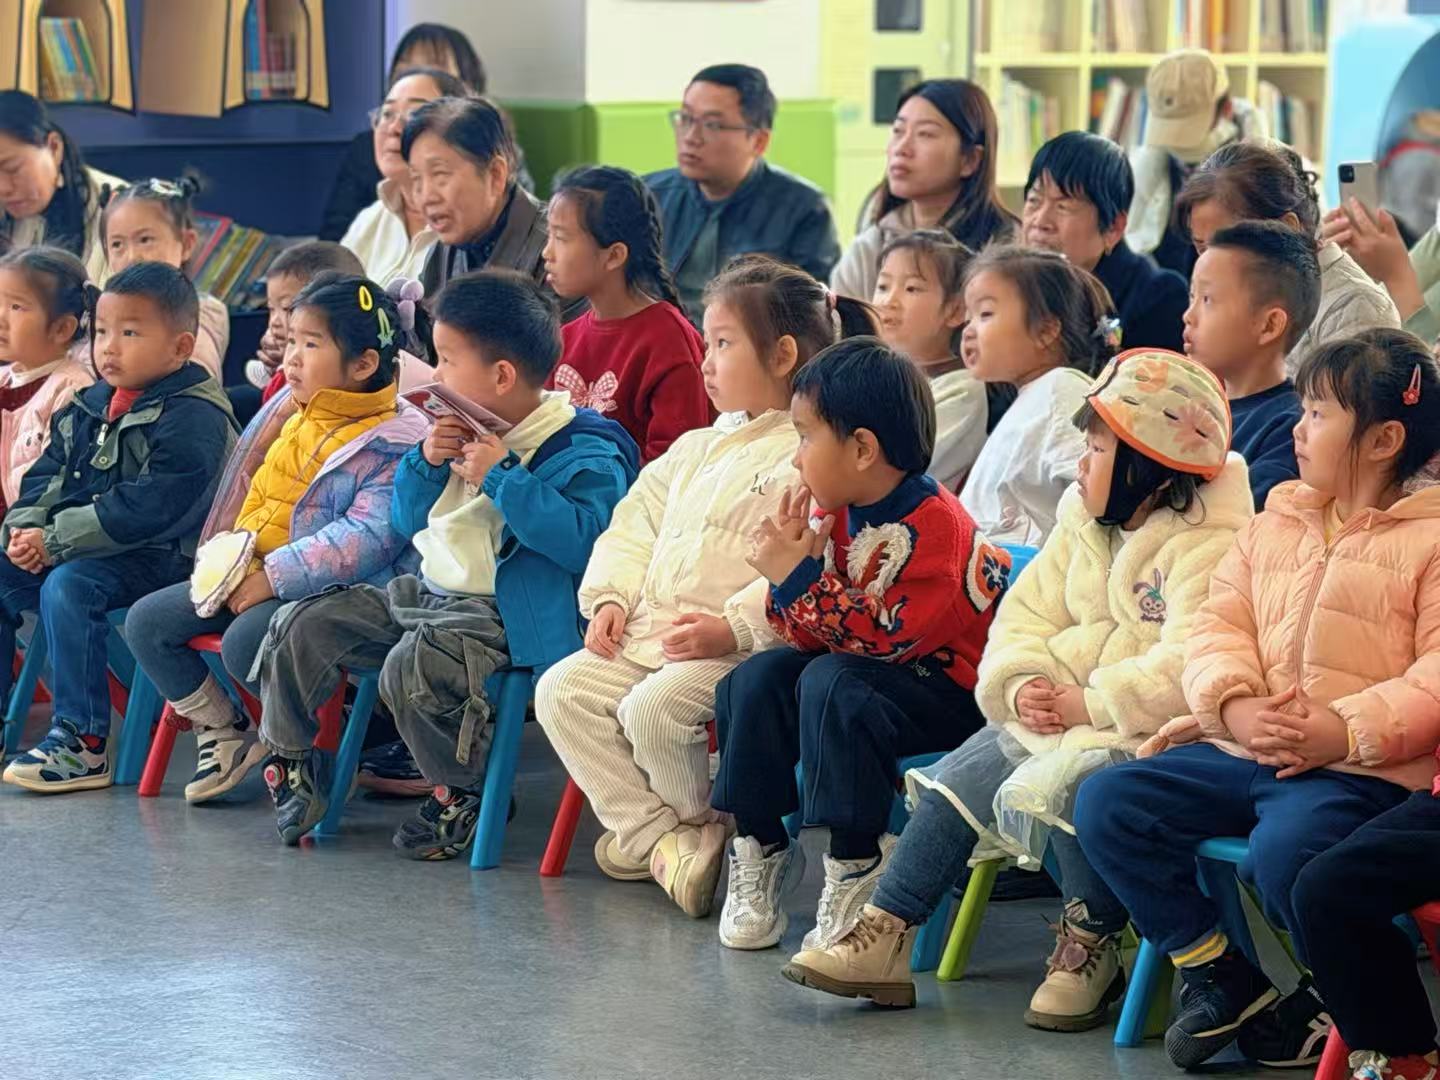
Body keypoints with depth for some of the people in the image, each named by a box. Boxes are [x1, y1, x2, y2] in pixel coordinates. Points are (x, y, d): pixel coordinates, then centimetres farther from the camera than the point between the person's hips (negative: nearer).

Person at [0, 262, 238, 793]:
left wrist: (57, 541, -23)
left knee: (68, 585, -32)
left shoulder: (192, 419, -15)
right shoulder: (90, 407, 14)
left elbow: (145, 509, -24)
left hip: (160, 557, -9)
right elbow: (47, 474, 16)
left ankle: (82, 742, -28)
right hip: (70, 549, 9)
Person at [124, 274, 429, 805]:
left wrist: (273, 579, -27)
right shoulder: (293, 415, 12)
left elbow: (366, 538, -26)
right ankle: (223, 732, 13)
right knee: (146, 622, 2)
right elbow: (252, 491, 25)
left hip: (323, 591, -9)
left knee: (246, 641, -34)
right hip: (251, 576, 9)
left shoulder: (390, 445, -15)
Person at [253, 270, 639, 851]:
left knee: (415, 664, -34)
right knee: (303, 626, 3)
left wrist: (501, 477, -25)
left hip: (504, 614, -9)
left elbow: (583, 539, -28)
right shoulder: (468, 433, 14)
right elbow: (406, 522, 21)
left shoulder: (583, 451, -13)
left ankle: (464, 795, -13)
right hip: (428, 590, 9)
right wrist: (426, 463, 0)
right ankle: (289, 761, 18)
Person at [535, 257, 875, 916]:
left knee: (654, 708, -30)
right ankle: (659, 837, -8)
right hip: (648, 634, 9)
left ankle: (701, 822, 0)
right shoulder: (697, 449, 21)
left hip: (740, 650, -9)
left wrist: (733, 627, -26)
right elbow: (637, 522, 24)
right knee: (562, 690, -9)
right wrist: (611, 597, 7)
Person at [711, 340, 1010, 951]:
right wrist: (787, 572, -15)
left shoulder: (932, 525, -22)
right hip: (867, 664, 9)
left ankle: (857, 867, -25)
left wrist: (800, 578, -27)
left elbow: (886, 638, -29)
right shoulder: (836, 517, 3)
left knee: (830, 685, -32)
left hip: (950, 689, -9)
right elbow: (810, 635, 3)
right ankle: (759, 848, 1)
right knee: (755, 680, -5)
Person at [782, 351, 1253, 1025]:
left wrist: (1087, 703, -23)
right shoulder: (1084, 525, 14)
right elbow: (1026, 617, 13)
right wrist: (1022, 687, -8)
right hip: (1057, 711, 9)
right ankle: (885, 934, 1)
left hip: (1144, 733, -9)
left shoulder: (1210, 547, -17)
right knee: (954, 782, -3)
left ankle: (1091, 947, -12)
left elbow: (1186, 672, -28)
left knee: (1057, 786, -32)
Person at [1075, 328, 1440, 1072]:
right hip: (1242, 748, 7)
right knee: (1107, 804, -8)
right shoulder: (1275, 524, 17)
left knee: (1284, 855, -35)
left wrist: (1349, 730, -23)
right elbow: (1219, 623, 11)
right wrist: (1235, 705, -10)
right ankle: (1216, 976, 4)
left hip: (1362, 768, -7)